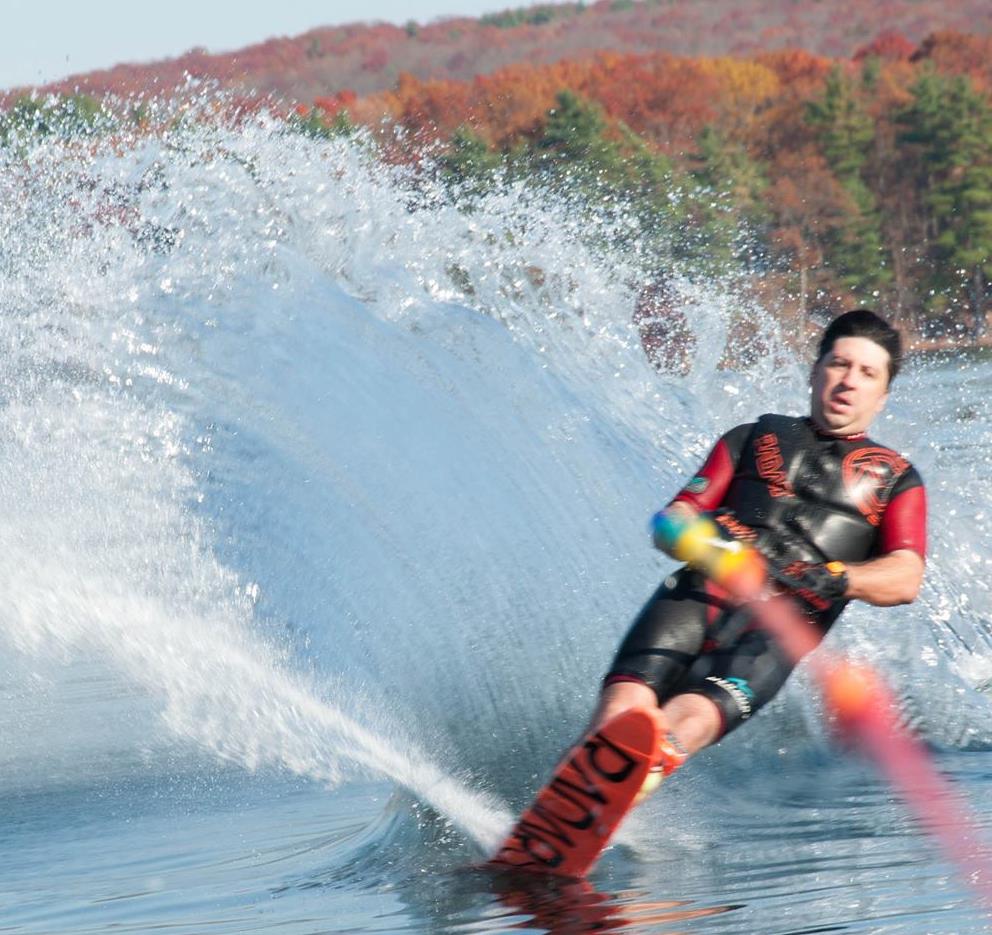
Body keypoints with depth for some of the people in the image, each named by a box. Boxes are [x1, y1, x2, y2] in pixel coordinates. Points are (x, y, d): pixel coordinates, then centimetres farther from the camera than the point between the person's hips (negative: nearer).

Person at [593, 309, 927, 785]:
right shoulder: (755, 438, 27)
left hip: (779, 625, -2)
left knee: (689, 719, -31)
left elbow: (905, 579, 4)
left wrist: (834, 578, -16)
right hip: (699, 593, 2)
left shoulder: (895, 479, 22)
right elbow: (672, 521, 17)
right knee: (626, 705, -26)